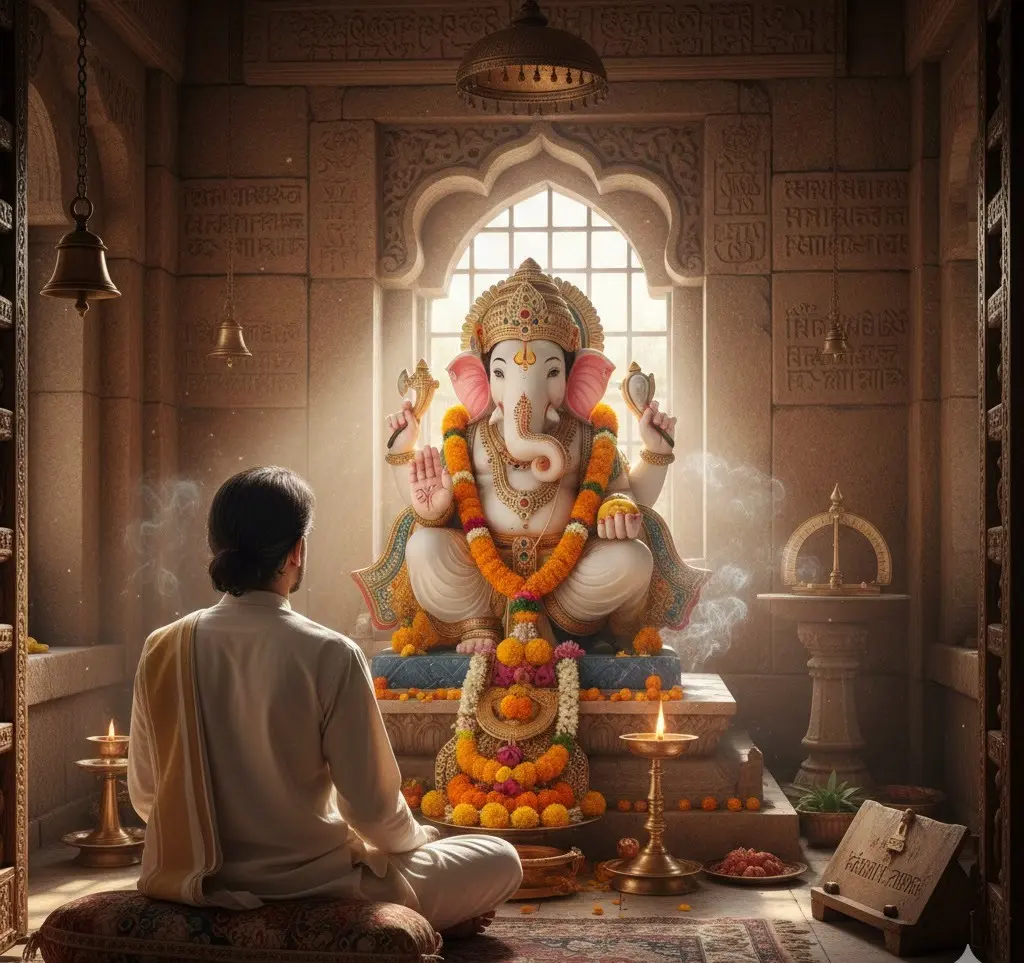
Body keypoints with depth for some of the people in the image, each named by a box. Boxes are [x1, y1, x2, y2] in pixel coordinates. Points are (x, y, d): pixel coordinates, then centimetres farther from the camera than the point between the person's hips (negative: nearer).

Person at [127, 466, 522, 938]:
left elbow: (144, 795, 4)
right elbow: (372, 805, -13)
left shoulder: (163, 649, -5)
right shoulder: (329, 655, -18)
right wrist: (418, 839, 10)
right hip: (307, 890, -5)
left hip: (195, 883, 6)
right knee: (501, 861, 12)